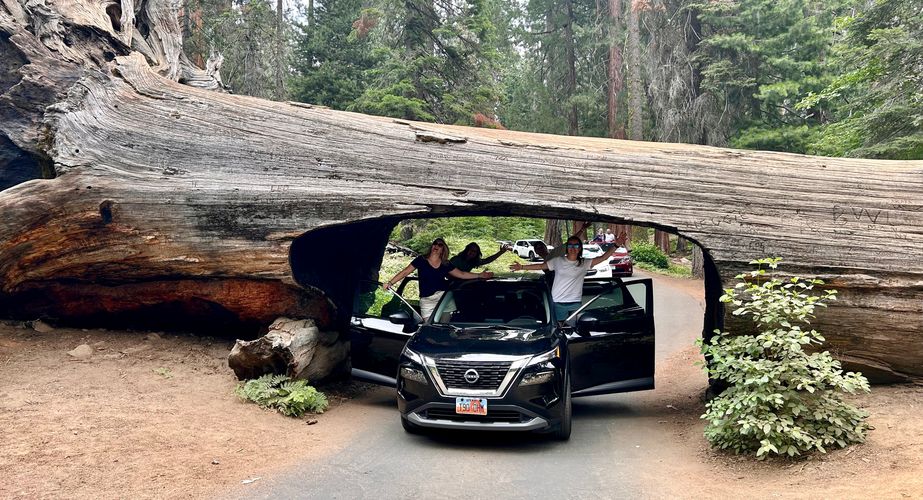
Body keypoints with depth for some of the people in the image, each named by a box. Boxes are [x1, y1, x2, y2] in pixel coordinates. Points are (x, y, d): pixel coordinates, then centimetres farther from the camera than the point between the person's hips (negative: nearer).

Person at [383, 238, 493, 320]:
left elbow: (462, 274, 12)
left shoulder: (445, 265, 10)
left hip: (443, 296, 2)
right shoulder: (421, 260, 4)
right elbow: (405, 272, 3)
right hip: (427, 300, -2)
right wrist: (390, 282, -6)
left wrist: (480, 275, 4)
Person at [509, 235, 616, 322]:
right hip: (558, 303, 0)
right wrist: (521, 267, 3)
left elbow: (603, 258, -3)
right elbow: (541, 266, 7)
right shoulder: (558, 261, 5)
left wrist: (615, 245, -13)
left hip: (575, 304, 0)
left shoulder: (584, 263, 3)